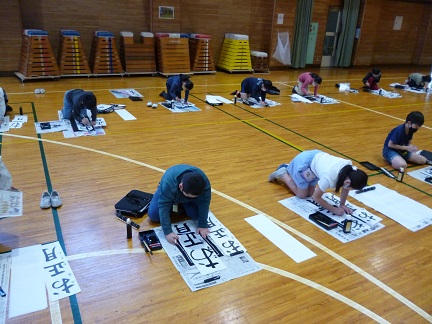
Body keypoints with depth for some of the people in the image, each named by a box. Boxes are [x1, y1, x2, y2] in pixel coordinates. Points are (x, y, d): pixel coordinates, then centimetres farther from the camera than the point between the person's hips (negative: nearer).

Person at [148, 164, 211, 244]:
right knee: (153, 215, -18)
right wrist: (167, 232, -45)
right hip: (168, 194, -1)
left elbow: (204, 203, -26)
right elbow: (163, 207, -40)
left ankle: (182, 205, 12)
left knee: (197, 214, -18)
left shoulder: (205, 182, -37)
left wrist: (203, 225, -26)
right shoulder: (168, 184, -44)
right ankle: (173, 204, 11)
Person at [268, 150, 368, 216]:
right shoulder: (330, 178, -40)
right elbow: (316, 197, -23)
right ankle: (282, 174, 22)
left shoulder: (350, 170, -24)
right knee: (302, 195, 6)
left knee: (310, 193, 17)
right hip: (304, 162, -6)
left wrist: (342, 205, -3)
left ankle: (287, 169, 31)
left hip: (316, 156, 7)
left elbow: (345, 187, -1)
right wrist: (334, 210, -20)